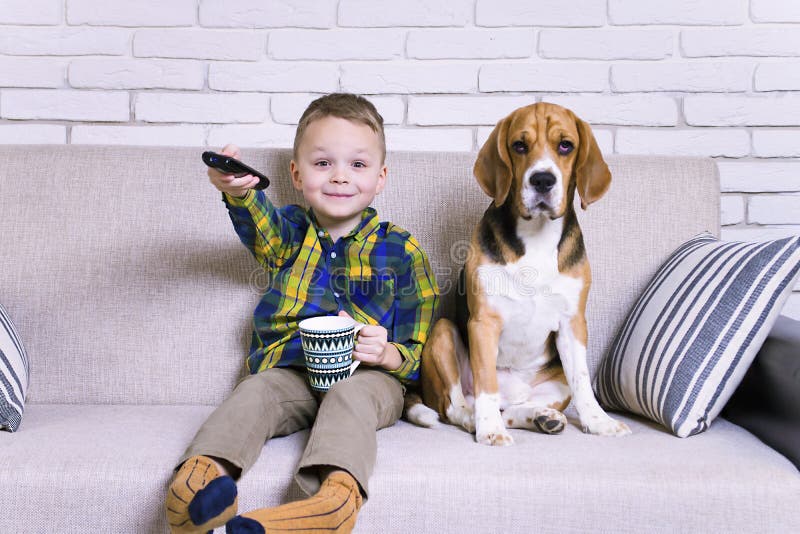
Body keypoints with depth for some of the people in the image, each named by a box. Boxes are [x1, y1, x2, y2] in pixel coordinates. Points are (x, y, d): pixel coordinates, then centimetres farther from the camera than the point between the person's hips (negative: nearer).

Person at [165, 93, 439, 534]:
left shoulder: (400, 250, 10)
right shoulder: (291, 232, 16)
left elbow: (423, 346, 8)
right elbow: (261, 225, -12)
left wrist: (389, 355, -16)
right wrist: (237, 190, -37)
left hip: (368, 376, -2)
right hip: (289, 370, 2)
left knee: (351, 396, -34)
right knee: (256, 390, -28)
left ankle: (335, 494, -56)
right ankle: (203, 469, -48)